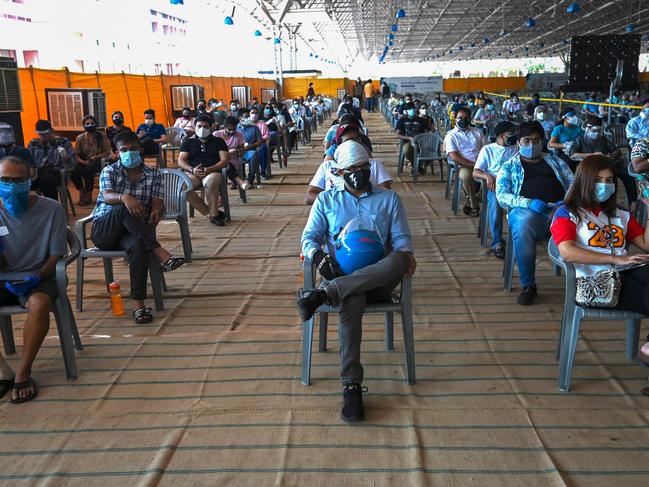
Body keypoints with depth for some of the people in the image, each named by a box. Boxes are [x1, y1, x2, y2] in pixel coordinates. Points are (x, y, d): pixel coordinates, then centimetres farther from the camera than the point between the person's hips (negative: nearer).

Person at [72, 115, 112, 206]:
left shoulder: (102, 136, -1)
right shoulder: (80, 138, 4)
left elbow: (107, 152, -3)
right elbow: (76, 155, 2)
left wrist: (96, 157, -19)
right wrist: (84, 162, -18)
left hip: (98, 162, -3)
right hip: (84, 162, 3)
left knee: (87, 170, -35)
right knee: (73, 170, -28)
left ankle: (89, 196, -14)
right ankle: (82, 192, -1)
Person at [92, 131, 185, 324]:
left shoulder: (153, 175, 8)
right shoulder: (109, 171, 2)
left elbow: (158, 203, -4)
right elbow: (107, 197, -18)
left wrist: (157, 211, -30)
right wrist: (124, 197, -42)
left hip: (133, 232, 1)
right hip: (104, 230, -1)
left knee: (139, 246, -37)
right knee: (123, 208, -35)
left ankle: (138, 303, -38)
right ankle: (160, 253, -39)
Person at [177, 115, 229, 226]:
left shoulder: (219, 141, 15)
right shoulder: (188, 142, 20)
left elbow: (225, 161, 3)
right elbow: (181, 161, 10)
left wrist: (209, 169, -15)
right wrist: (192, 169, -12)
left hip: (213, 173, -2)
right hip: (193, 174, 2)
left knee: (211, 181, -40)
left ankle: (213, 214, -19)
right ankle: (211, 213, -20)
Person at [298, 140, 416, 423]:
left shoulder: (389, 199, 17)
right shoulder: (326, 200, 17)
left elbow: (401, 237, 10)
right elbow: (309, 237, 9)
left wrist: (406, 255, -15)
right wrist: (317, 255, -15)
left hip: (378, 277, 1)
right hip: (341, 275, -1)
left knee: (399, 260, -36)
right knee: (352, 301, -39)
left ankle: (323, 294, -44)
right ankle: (351, 386, -37)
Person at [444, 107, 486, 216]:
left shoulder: (477, 132, 22)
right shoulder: (451, 136, 7)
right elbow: (454, 157, -6)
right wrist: (473, 164, -15)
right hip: (464, 166, -3)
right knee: (466, 175, -39)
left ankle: (472, 201, -10)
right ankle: (474, 205, -16)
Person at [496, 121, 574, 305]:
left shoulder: (556, 162, 30)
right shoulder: (509, 166, 23)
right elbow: (502, 196, 7)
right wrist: (529, 203, -12)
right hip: (526, 210, -1)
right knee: (523, 225, -41)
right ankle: (528, 286, -27)